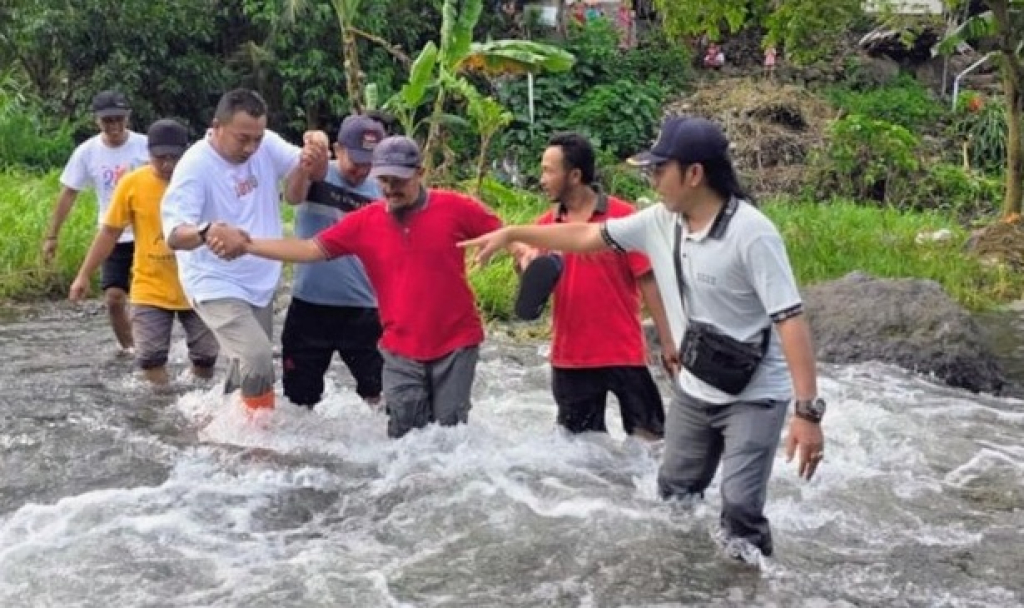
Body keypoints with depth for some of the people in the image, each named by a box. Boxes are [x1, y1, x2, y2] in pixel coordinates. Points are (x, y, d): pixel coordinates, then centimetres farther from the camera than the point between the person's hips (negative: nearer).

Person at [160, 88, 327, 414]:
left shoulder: (266, 145, -7)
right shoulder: (195, 166, -23)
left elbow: (312, 172, -6)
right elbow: (174, 234, -31)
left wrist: (316, 153, -31)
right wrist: (210, 231, -53)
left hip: (260, 282, 7)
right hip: (216, 285, -6)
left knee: (249, 364, 19)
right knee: (258, 356, -22)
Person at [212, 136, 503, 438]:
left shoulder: (453, 208, -10)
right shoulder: (364, 223, -4)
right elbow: (309, 249, -5)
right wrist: (245, 244, -12)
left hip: (455, 344, -2)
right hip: (401, 349, 2)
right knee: (403, 436, 7)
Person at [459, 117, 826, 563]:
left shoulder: (751, 233, -26)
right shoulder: (660, 221, -5)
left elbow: (791, 319, -28)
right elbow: (587, 236, 7)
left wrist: (807, 411, -33)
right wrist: (510, 234, 9)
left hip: (754, 395, -7)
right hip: (694, 389, 7)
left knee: (740, 508, -11)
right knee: (675, 495, 19)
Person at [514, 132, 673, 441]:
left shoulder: (622, 217, -9)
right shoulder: (545, 225, 2)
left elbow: (648, 281, -7)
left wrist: (668, 342, -8)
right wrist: (528, 267, -17)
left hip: (624, 353, -4)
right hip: (570, 357, 4)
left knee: (649, 437, 5)